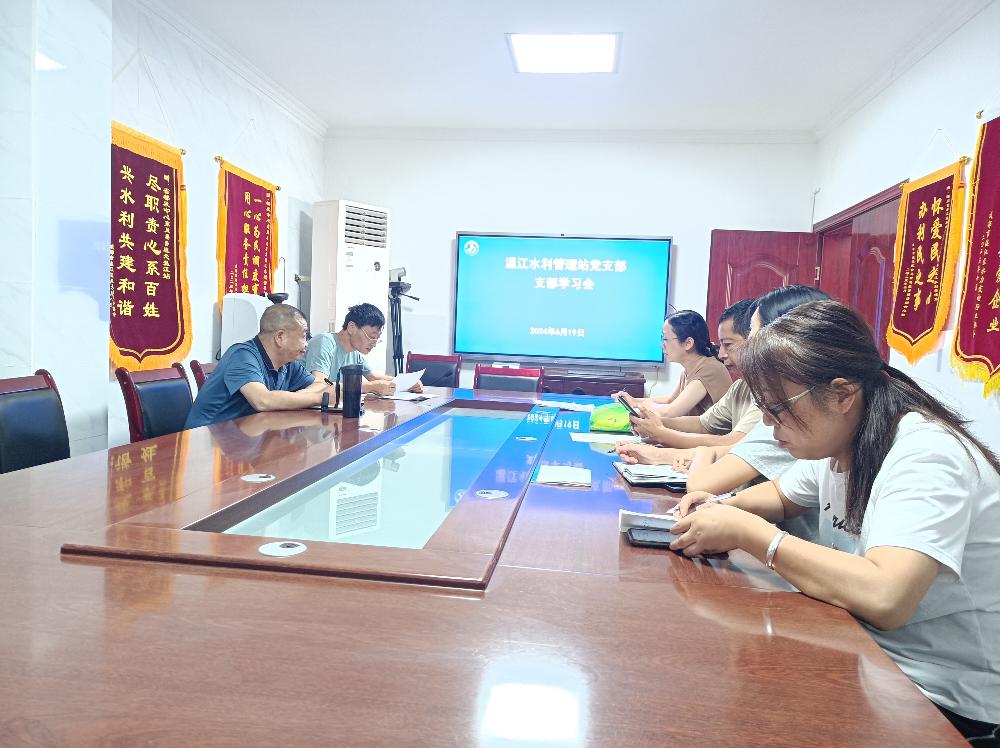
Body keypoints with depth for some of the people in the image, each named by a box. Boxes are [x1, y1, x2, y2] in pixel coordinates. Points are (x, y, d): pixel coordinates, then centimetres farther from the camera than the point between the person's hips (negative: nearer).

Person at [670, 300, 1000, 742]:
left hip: (942, 701, -7)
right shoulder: (837, 442, -1)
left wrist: (746, 533, -30)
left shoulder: (924, 454, -26)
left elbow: (883, 598, -40)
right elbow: (782, 495, 19)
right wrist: (723, 507, -3)